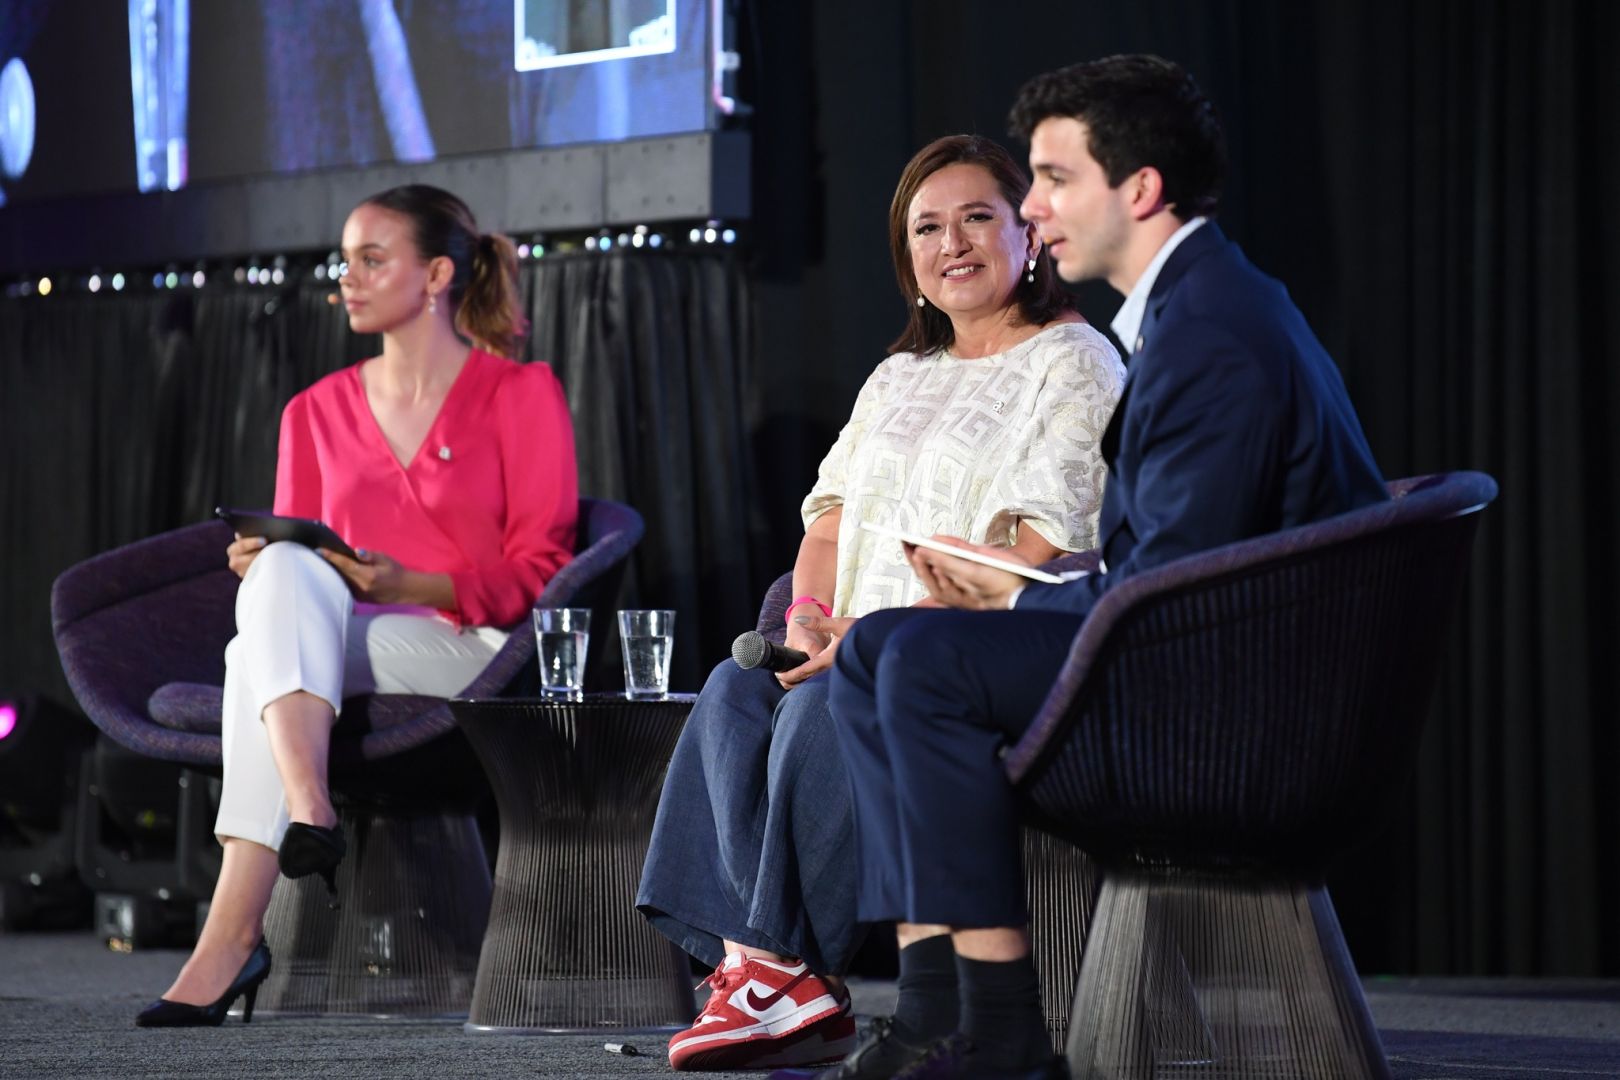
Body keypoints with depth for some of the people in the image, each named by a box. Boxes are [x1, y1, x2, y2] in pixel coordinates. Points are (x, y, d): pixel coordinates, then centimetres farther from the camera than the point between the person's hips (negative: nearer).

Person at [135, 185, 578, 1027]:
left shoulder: (520, 395, 5)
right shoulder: (319, 412, 19)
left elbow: (538, 572, -1)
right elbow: (293, 558, 18)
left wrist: (410, 586, -17)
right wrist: (261, 564, -7)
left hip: (476, 657, -4)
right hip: (333, 653, 4)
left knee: (275, 618, -33)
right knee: (283, 575, -33)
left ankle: (232, 936, -45)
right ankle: (308, 811, -52)